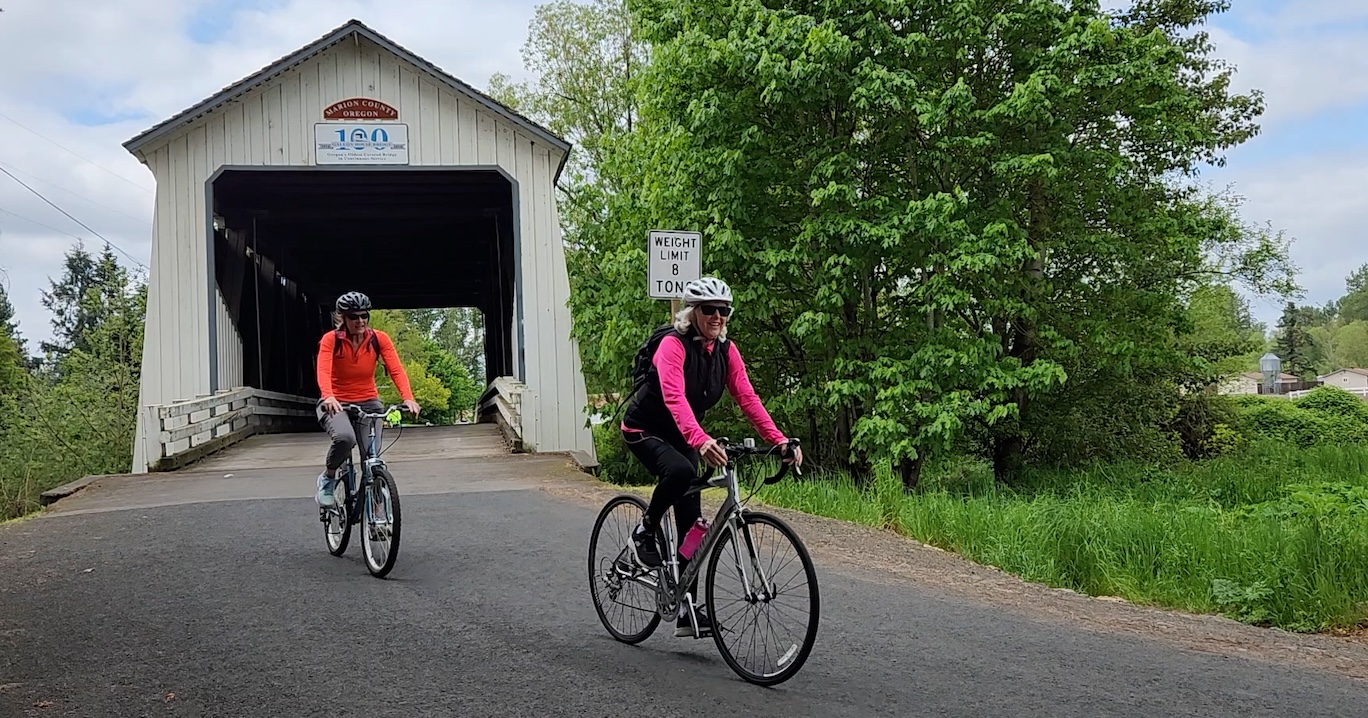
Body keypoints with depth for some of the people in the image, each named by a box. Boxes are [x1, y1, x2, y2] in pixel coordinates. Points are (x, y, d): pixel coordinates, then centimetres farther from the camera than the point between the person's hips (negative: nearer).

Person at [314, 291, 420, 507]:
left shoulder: (379, 339, -6)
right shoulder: (331, 340, -11)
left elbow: (396, 369, -17)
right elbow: (323, 371, -26)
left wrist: (408, 398, -34)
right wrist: (328, 397, -47)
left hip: (368, 403, 2)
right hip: (336, 404, -2)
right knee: (345, 437, -33)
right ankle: (327, 478, -4)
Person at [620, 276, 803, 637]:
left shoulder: (726, 350, -5)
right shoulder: (673, 345, -24)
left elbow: (747, 398, -12)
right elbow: (674, 397, -40)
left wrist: (780, 440, -26)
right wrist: (700, 440, -57)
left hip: (681, 435, 6)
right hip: (645, 429, -6)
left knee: (691, 519, 1)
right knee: (680, 471, -37)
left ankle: (687, 610, 7)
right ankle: (644, 533, -9)